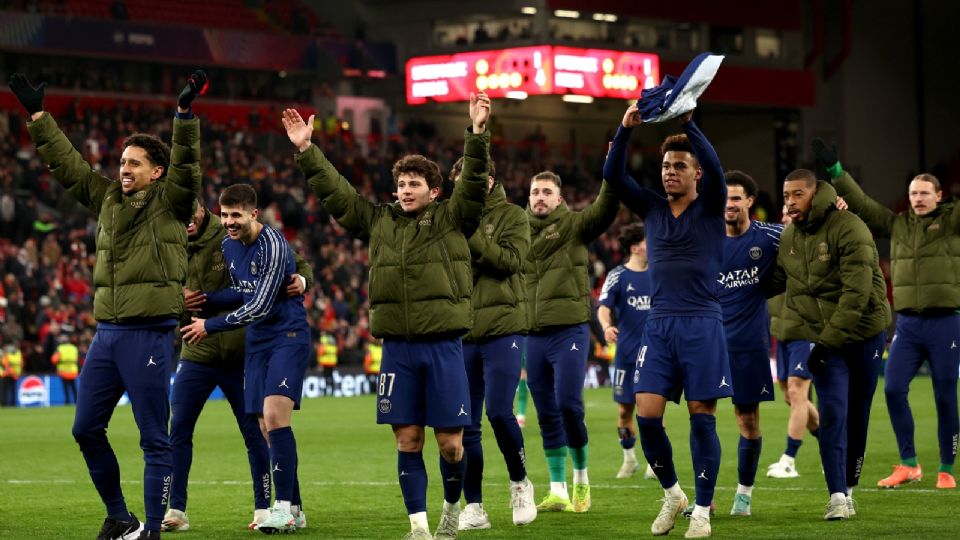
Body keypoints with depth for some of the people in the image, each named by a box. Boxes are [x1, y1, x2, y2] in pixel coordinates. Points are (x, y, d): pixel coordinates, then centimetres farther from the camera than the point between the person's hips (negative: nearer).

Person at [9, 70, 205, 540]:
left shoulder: (169, 202, -1)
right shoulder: (107, 198, 14)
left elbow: (185, 164, -16)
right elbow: (66, 162, 19)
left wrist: (184, 114, -28)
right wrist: (38, 117, 17)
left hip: (150, 335, -7)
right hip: (106, 332, 7)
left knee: (153, 439, -3)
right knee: (86, 430, 9)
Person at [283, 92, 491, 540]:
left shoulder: (452, 219, 3)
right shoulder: (379, 222, 11)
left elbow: (474, 183, -10)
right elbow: (335, 192, 13)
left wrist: (477, 135, -23)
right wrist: (307, 153, 8)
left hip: (443, 346, -3)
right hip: (397, 347, 3)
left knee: (450, 442, 0)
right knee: (407, 441, 2)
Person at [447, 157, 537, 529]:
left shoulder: (511, 216, 2)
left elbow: (511, 260, -13)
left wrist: (471, 237, -17)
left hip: (503, 327, -4)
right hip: (462, 333, 4)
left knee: (499, 411, -14)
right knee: (464, 424, 3)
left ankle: (520, 483, 11)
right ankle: (473, 508, 10)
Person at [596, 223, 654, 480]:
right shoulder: (617, 276, -4)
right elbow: (604, 308, -13)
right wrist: (607, 326, -32)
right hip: (627, 352, -2)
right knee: (625, 409, 4)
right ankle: (629, 459, 20)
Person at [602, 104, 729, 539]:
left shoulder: (709, 208, 2)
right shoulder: (652, 209, 11)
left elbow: (715, 168, -17)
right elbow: (613, 175, 0)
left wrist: (688, 124, -27)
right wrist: (626, 129, -14)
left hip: (701, 324, -3)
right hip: (659, 324, 3)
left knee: (701, 417, -2)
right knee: (647, 415, -5)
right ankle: (672, 494, 15)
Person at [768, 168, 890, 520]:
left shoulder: (849, 229, -18)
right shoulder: (789, 237, 3)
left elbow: (857, 291, -23)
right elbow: (775, 280, 16)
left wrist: (830, 338, -24)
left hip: (863, 333, -3)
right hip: (823, 338, 3)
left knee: (857, 415, 6)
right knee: (832, 413, -10)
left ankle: (849, 488, 20)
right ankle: (837, 496, -12)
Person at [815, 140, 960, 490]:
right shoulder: (896, 224, 12)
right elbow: (861, 204, 14)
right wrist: (835, 170, 8)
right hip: (908, 323, 4)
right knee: (893, 388, -7)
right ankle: (908, 465, 3)